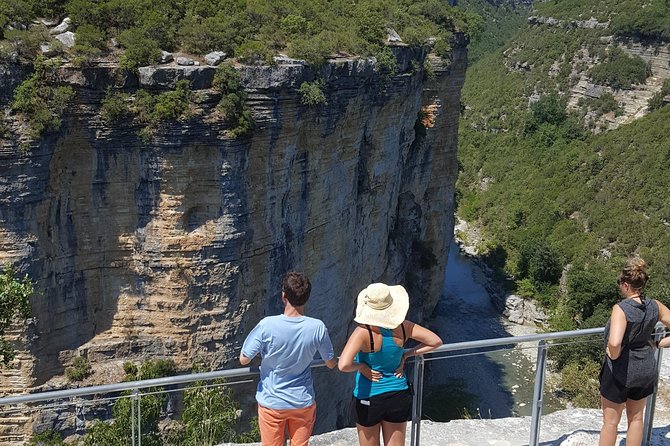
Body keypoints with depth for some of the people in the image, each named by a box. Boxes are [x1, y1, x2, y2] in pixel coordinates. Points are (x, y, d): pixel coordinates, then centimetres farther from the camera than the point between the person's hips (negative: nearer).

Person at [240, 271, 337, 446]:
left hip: (272, 403, -1)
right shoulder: (317, 327, -16)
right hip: (303, 402, 2)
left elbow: (244, 359, -13)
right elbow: (331, 364, -1)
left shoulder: (267, 325, -23)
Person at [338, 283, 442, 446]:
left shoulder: (363, 332, -24)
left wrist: (361, 366, -15)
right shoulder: (402, 327, -11)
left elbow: (343, 365, -36)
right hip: (399, 397, 4)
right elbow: (436, 341, -2)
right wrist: (405, 355, -1)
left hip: (368, 400, -3)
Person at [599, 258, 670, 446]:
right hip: (646, 369, 5)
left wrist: (614, 355, -20)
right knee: (636, 417, 23)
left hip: (620, 370, -5)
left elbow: (614, 343, -40)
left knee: (610, 421, 12)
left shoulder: (621, 308, -26)